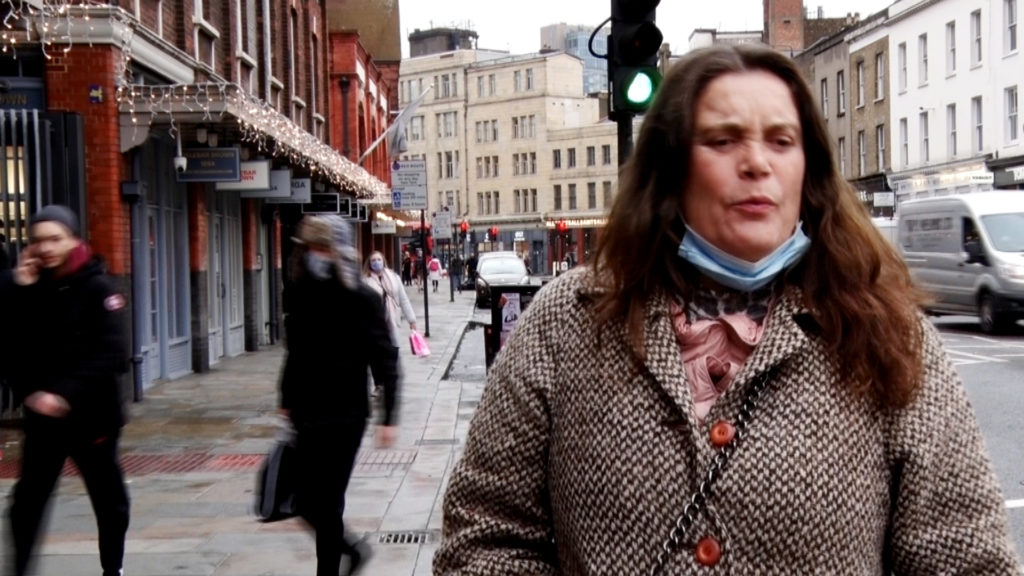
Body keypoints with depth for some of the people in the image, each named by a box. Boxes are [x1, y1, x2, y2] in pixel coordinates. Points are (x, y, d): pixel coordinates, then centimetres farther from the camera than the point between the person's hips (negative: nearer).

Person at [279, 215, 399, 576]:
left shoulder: (362, 299, -9)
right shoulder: (298, 293, 7)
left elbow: (384, 360, -10)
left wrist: (388, 416, -16)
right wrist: (287, 402, 16)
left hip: (345, 415, -5)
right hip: (307, 414, 5)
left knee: (327, 502, -2)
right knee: (308, 502, 8)